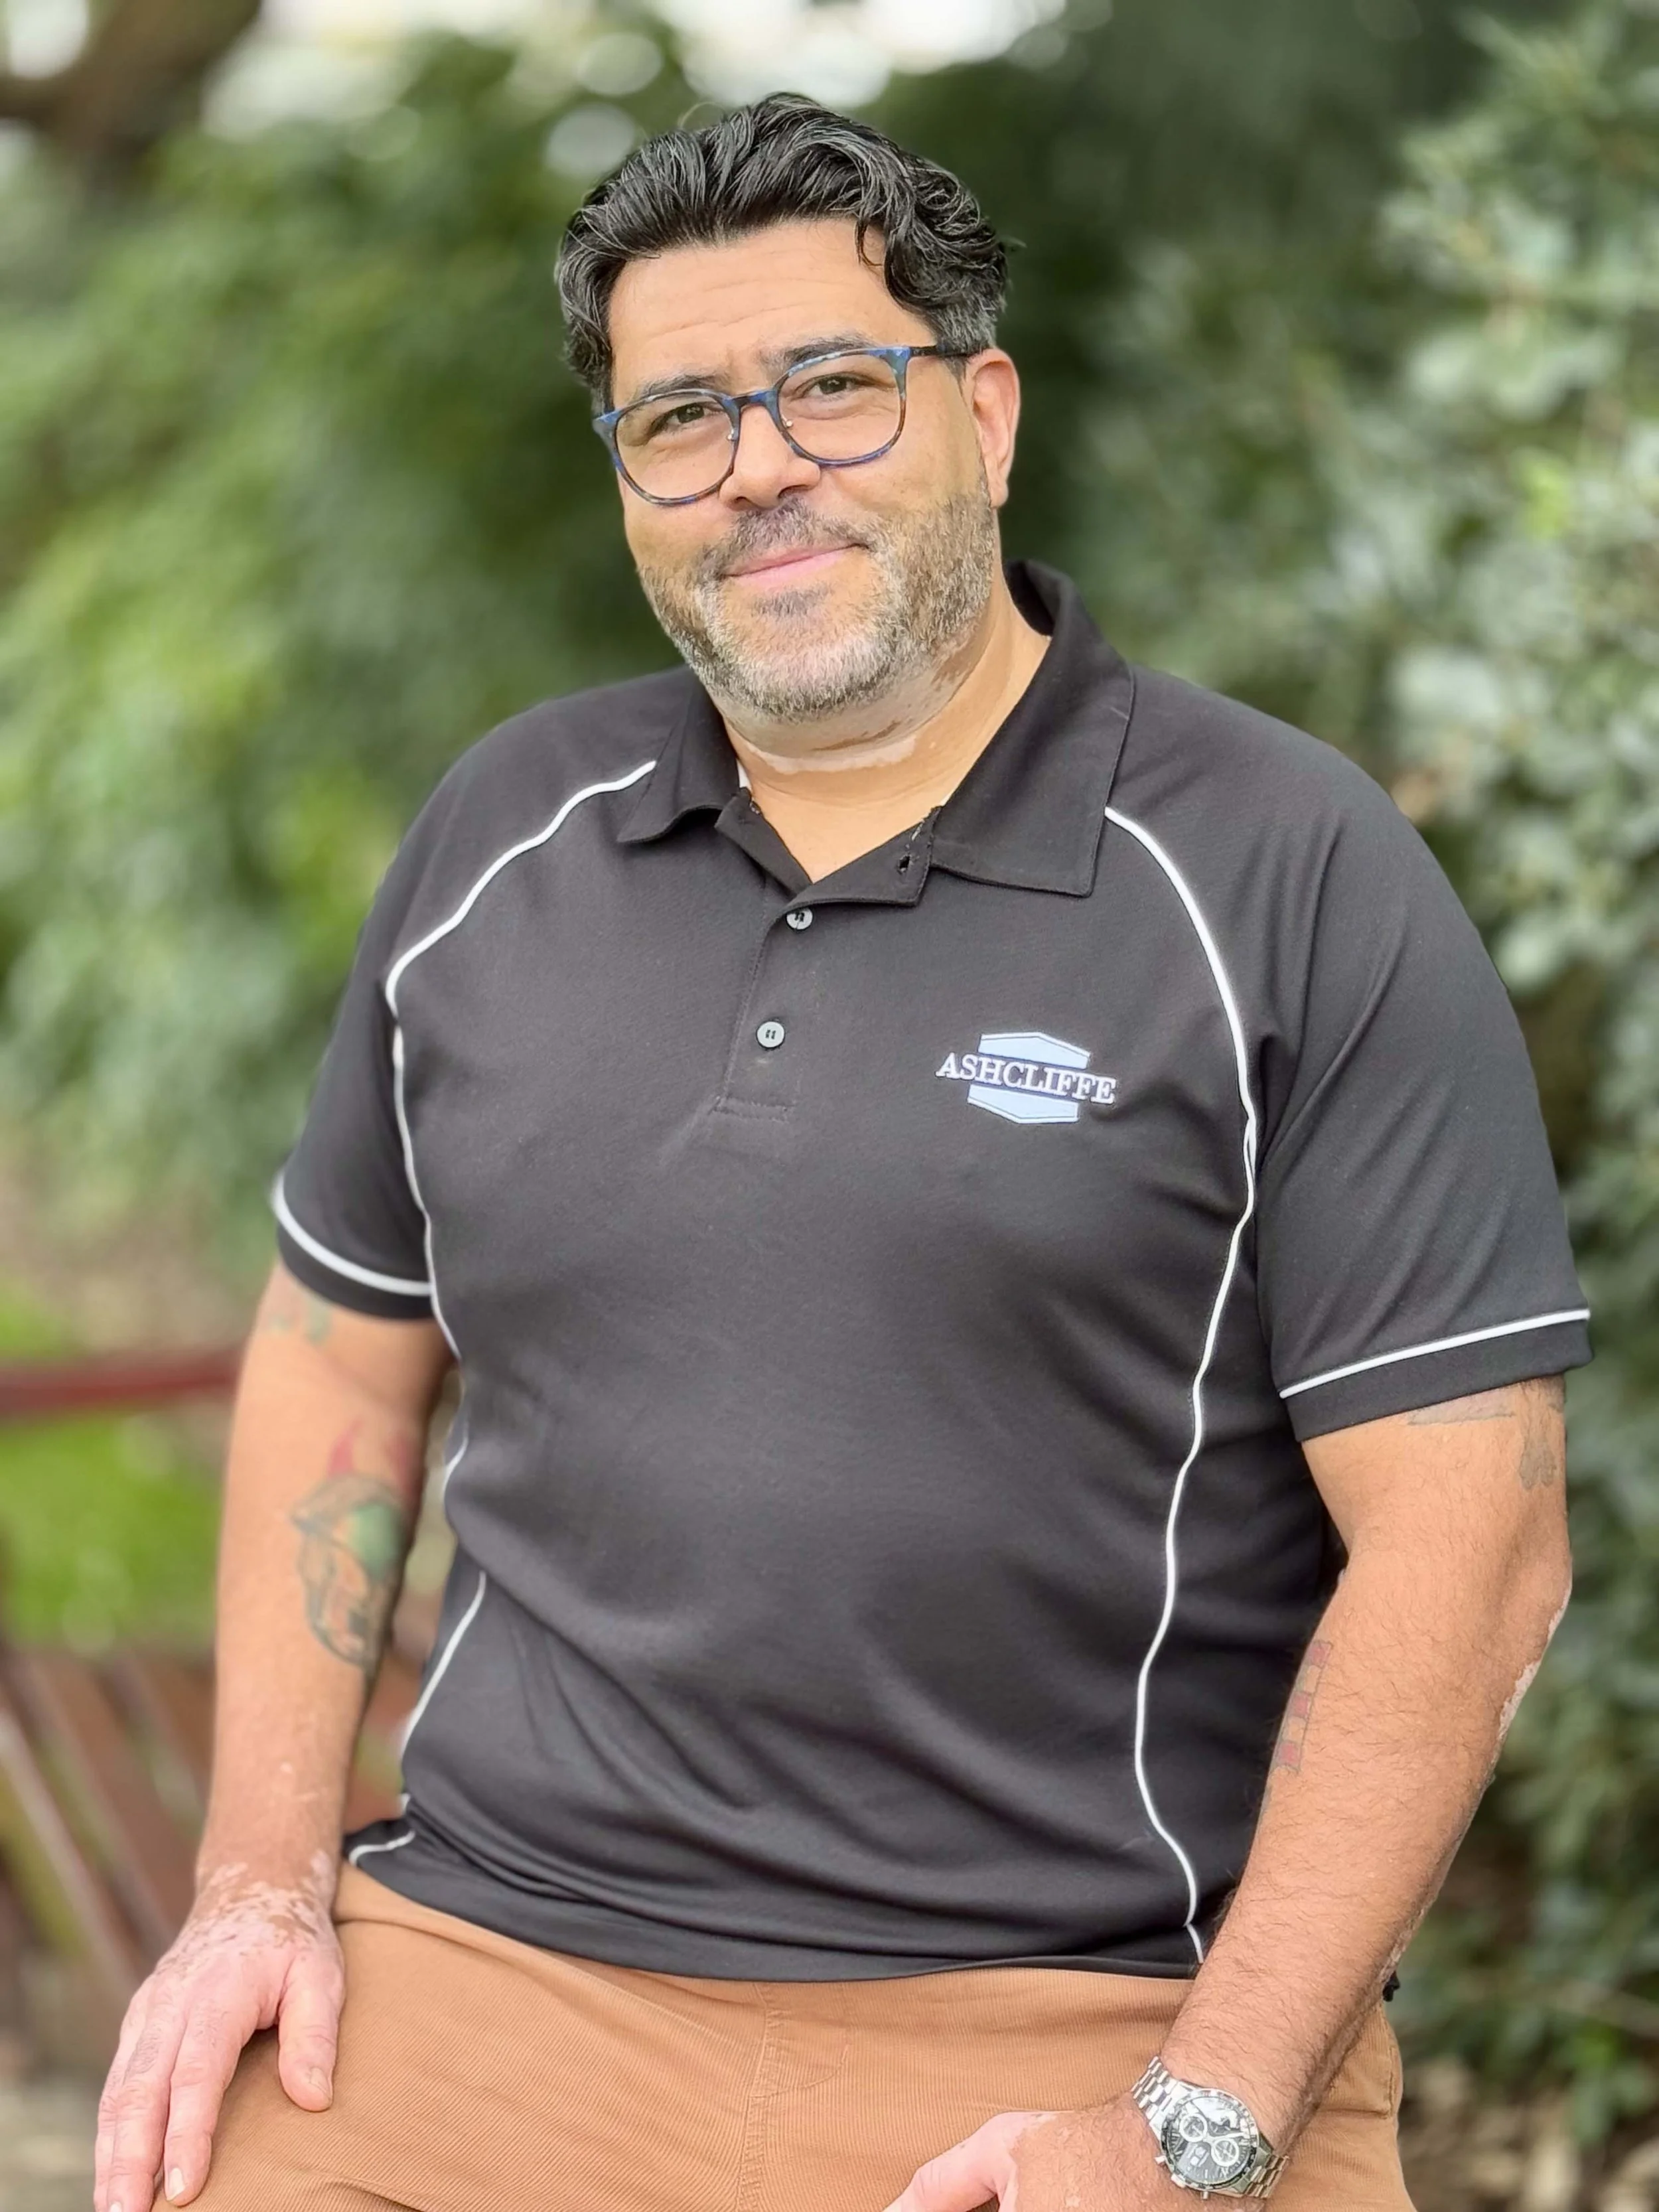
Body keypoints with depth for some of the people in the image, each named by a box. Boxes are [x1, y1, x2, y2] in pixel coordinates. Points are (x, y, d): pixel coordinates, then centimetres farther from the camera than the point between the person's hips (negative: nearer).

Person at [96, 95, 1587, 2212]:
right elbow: (342, 1359, 18)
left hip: (1088, 2034, -3)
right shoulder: (500, 836, 10)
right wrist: (264, 1875, 6)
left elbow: (1461, 1541, -9)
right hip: (490, 1971, 3)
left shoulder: (1290, 881, -5)